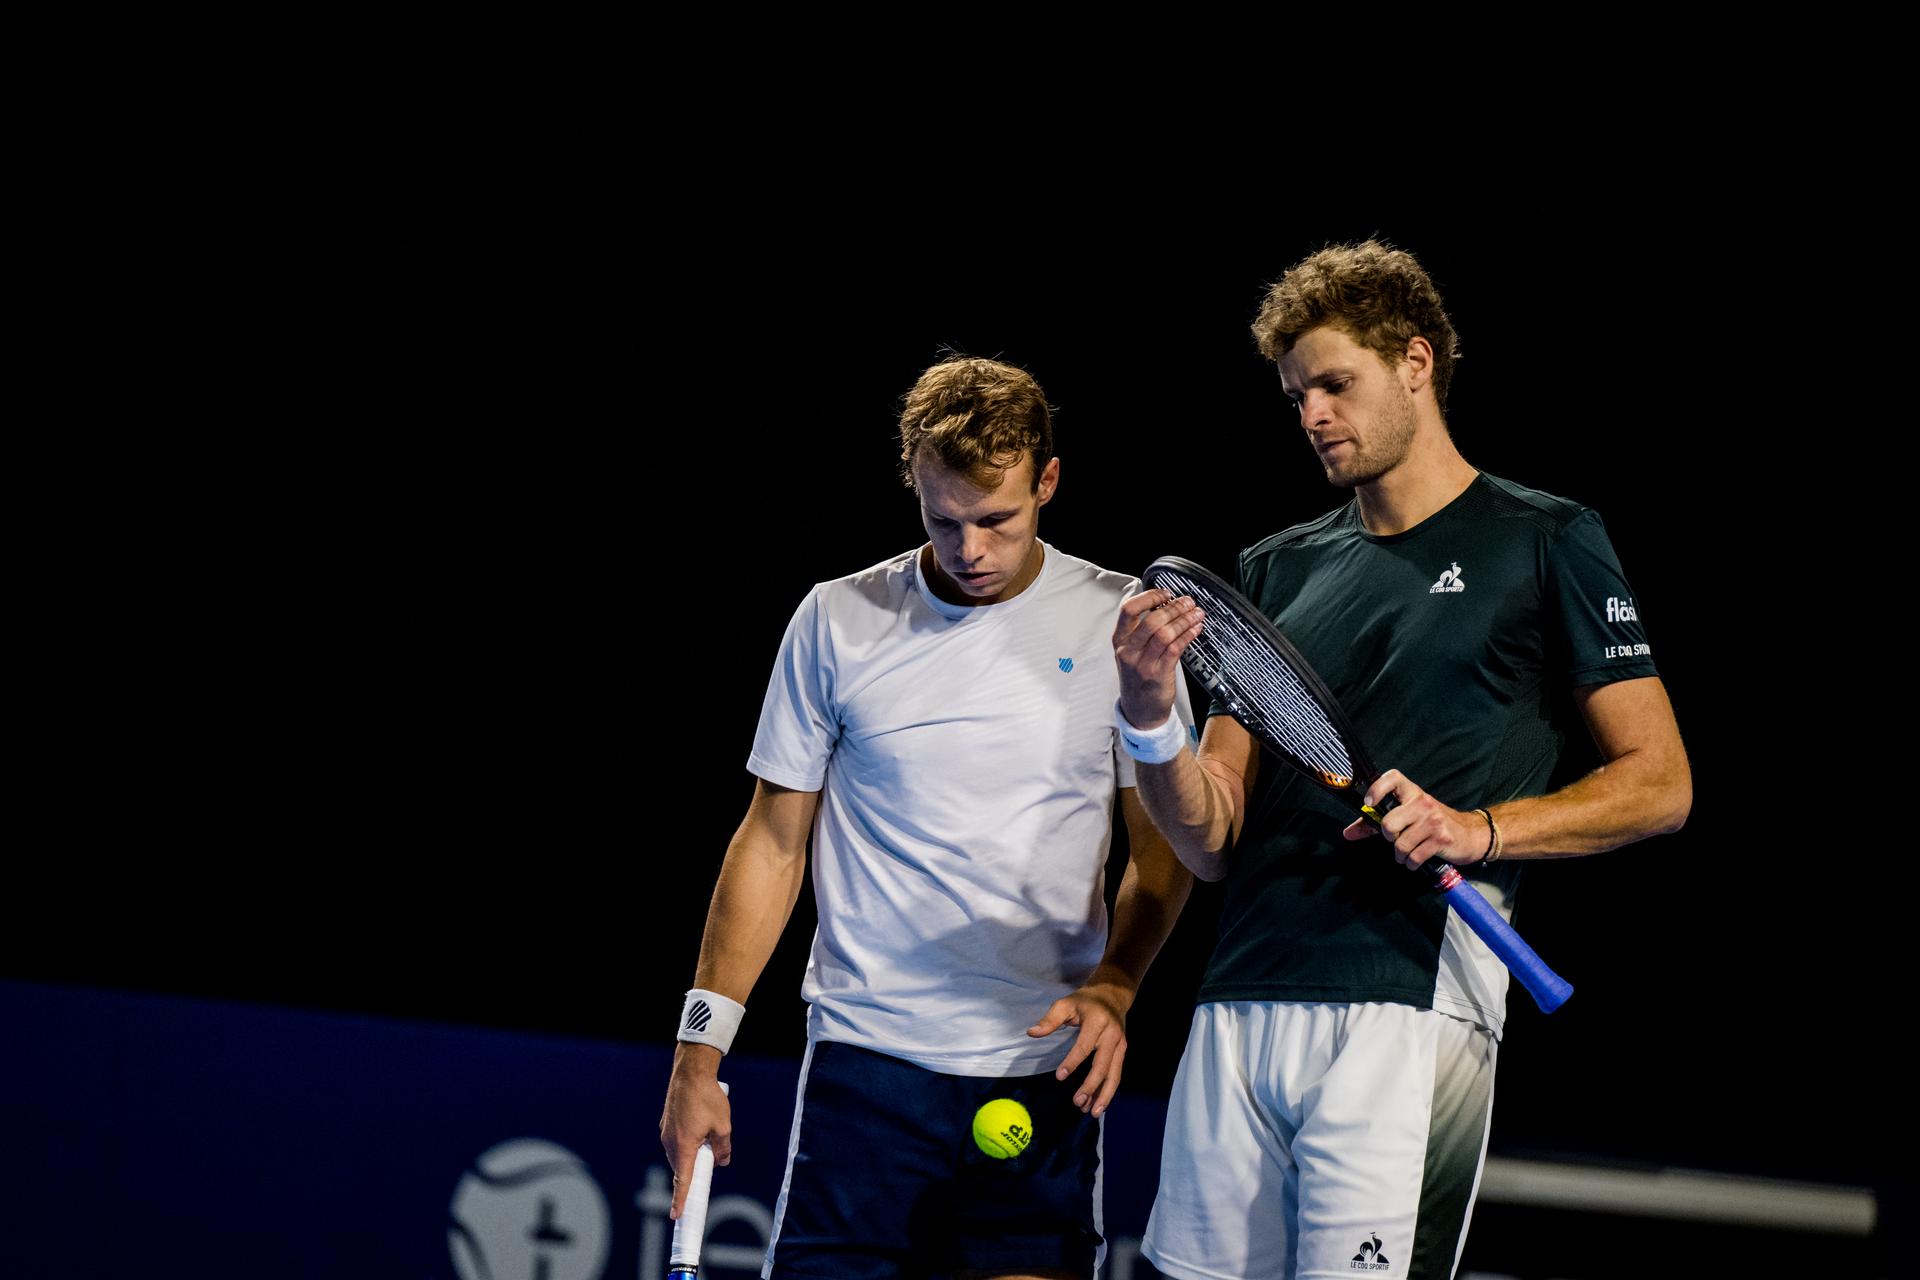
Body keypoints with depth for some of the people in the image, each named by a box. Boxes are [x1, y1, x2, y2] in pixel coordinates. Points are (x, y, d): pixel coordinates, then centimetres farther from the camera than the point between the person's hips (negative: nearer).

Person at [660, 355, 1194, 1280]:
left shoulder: (1120, 622, 3)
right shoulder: (837, 622, 3)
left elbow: (1165, 843, 8)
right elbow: (773, 844, 9)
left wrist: (1112, 987, -10)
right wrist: (699, 1055, 4)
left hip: (1042, 1073, 0)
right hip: (866, 1065, 0)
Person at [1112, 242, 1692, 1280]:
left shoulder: (1544, 544, 6)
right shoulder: (1277, 570, 19)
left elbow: (1659, 783, 3)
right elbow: (1210, 839, 15)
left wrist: (1478, 828, -12)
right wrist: (1149, 719, -5)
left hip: (1407, 1009, -5)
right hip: (1241, 1008, 5)